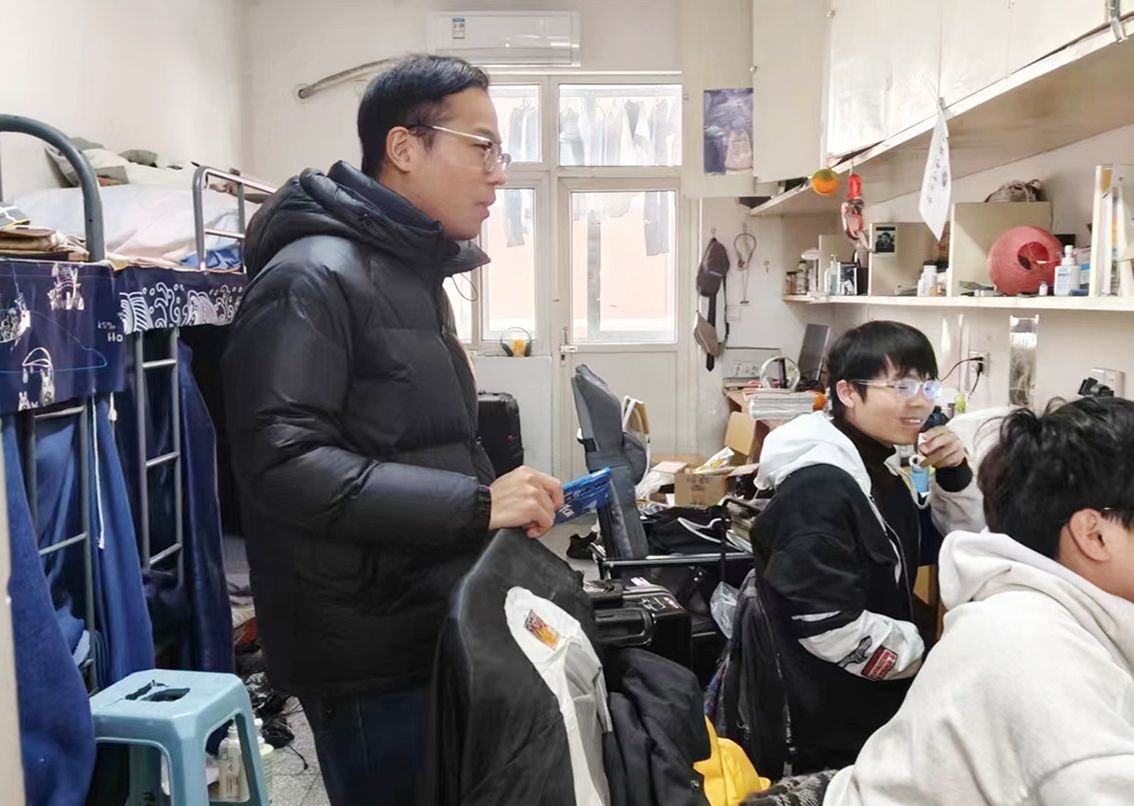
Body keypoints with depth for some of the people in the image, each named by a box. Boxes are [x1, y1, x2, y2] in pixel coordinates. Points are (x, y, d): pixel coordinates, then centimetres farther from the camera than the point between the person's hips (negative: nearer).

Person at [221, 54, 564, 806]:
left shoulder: (415, 275, 14)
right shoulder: (314, 277, -17)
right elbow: (283, 462, -27)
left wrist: (510, 502, 8)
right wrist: (476, 505, -27)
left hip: (435, 631, 9)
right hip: (369, 654, -9)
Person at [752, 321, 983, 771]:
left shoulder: (879, 470, 6)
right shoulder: (819, 487, -25)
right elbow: (831, 628, -30)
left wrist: (954, 476, -4)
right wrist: (932, 658, -13)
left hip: (879, 707, 9)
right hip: (836, 729, -9)